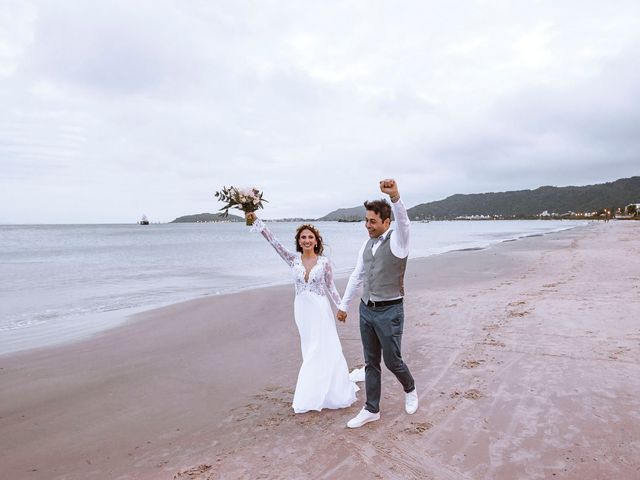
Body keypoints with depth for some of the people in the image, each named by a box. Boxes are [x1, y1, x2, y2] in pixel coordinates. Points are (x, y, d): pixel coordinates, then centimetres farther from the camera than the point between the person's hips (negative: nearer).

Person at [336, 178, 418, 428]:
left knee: (392, 360, 6)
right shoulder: (367, 244, 9)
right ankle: (371, 409, 27)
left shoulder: (397, 240, -11)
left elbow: (403, 222, -34)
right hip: (366, 309, 6)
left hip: (389, 311, -6)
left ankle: (410, 389, 38)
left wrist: (395, 196, -53)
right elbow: (357, 276, 15)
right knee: (371, 362, 13)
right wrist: (344, 304, 18)